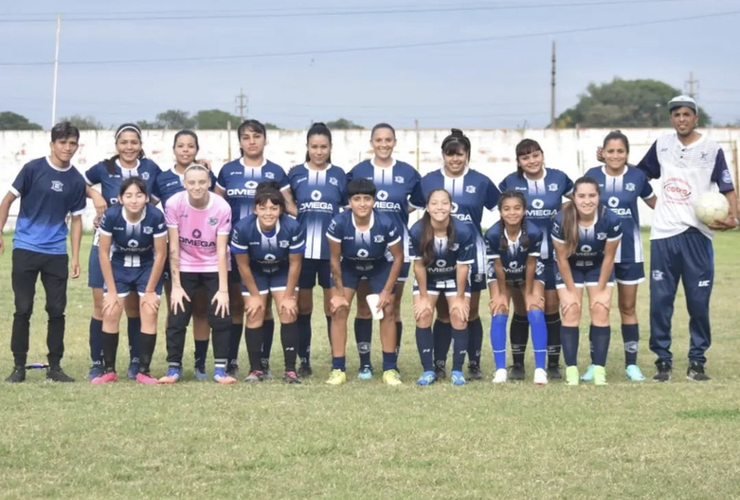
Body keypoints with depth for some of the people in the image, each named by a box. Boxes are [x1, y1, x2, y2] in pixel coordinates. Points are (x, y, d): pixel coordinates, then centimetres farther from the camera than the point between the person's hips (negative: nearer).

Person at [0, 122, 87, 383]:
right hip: (26, 250, -3)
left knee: (57, 310, 4)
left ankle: (55, 366, 14)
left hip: (57, 253, 3)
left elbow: (76, 220, 9)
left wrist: (76, 258, 5)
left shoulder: (76, 180, 3)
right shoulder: (33, 169, -6)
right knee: (23, 309, 0)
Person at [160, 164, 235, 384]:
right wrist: (176, 285, -14)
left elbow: (221, 250, -18)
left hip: (214, 267, 0)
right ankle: (174, 368, 8)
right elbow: (173, 247, -14)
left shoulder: (221, 207, -21)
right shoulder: (174, 204, -20)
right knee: (177, 318, -4)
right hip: (185, 267, 0)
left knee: (221, 316, -9)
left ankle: (220, 369, 1)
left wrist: (223, 289, -20)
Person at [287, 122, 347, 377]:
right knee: (303, 307, 6)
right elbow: (286, 205, 10)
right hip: (302, 250, 1)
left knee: (334, 307, 1)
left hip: (332, 250, 0)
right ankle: (304, 361, 13)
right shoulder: (295, 174, 5)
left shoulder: (339, 175, 5)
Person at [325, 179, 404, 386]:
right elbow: (335, 259, -18)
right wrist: (339, 292, -13)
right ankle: (338, 369, -4)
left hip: (380, 266, 0)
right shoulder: (339, 223, -33)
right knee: (339, 310, -11)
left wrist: (387, 291, -15)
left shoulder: (386, 224, -32)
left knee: (387, 310, -6)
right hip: (348, 266, 0)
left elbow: (398, 257, -16)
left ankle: (390, 369, 4)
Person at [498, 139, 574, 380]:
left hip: (553, 254, 0)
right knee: (521, 309, 3)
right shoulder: (510, 182, -1)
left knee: (551, 307, 3)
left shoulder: (559, 178, 0)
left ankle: (553, 364, 11)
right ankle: (517, 364, 11)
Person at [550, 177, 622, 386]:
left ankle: (599, 368, -5)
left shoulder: (611, 220, -30)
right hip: (570, 267, -1)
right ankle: (571, 369, -6)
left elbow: (608, 257, -16)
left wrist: (601, 290, -11)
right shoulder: (561, 220, -32)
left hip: (598, 266, 1)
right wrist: (571, 290, -12)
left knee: (600, 311, -9)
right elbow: (562, 258, -19)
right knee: (571, 312, -10)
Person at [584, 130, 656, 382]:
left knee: (628, 307, 7)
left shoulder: (637, 176, -3)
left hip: (629, 251, 0)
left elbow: (654, 203, 13)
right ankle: (596, 364, 9)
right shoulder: (592, 176, -5)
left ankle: (631, 364, 13)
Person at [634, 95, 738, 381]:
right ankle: (663, 360, 10)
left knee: (698, 301, 1)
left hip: (697, 236, -2)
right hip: (663, 235, 2)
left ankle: (697, 361, 12)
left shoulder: (712, 150, 0)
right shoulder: (661, 146, 10)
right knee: (660, 300, 1)